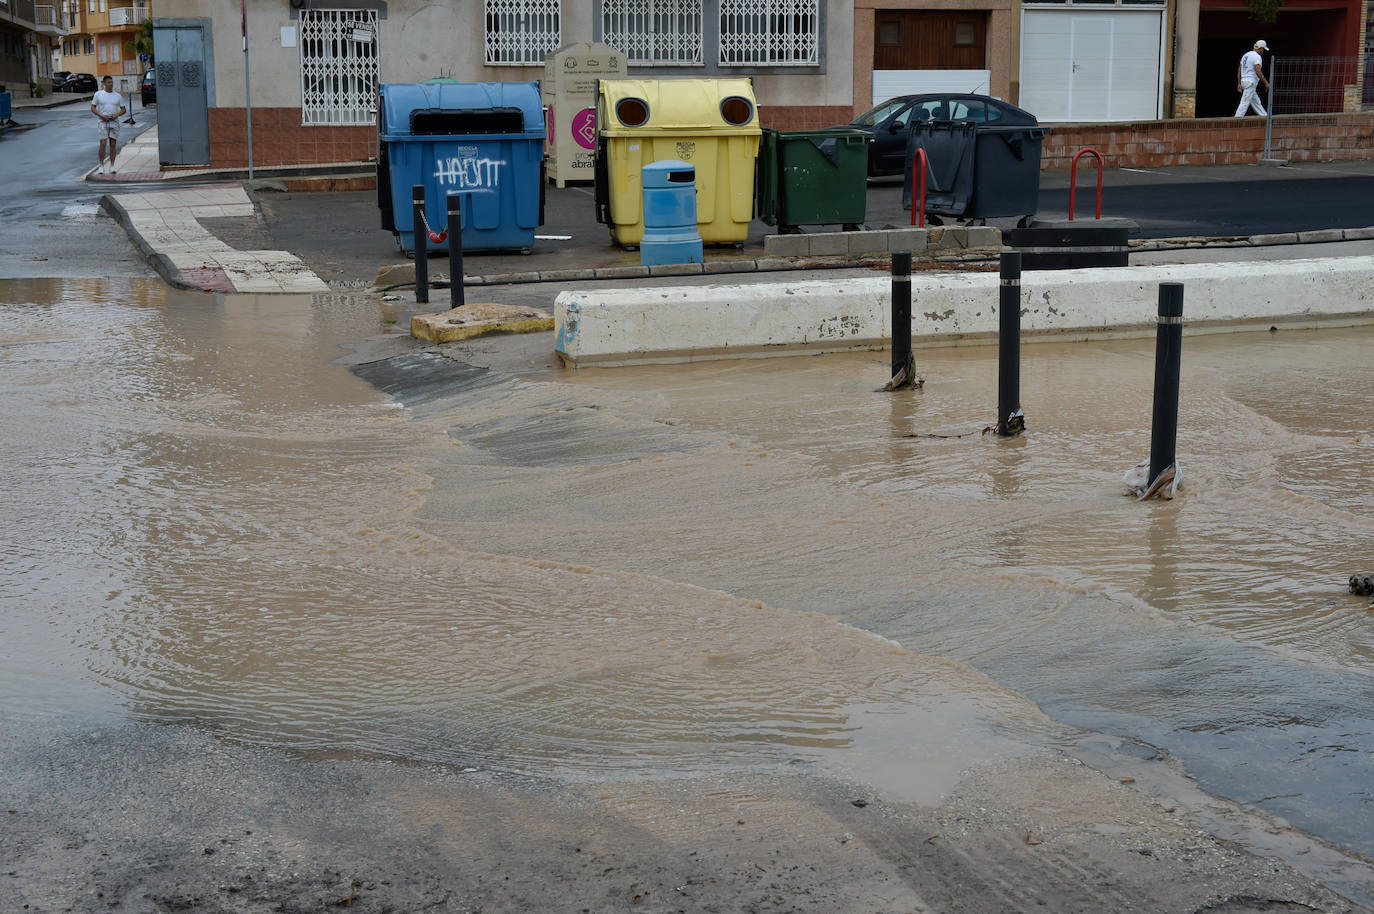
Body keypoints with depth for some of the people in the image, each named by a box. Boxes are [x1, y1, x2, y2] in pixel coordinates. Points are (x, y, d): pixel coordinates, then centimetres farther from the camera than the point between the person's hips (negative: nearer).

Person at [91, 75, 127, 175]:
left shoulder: (118, 96, 10)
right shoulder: (98, 94, 5)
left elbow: (123, 109, 12)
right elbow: (93, 108, 5)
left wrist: (116, 115, -8)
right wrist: (101, 116, -11)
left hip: (114, 122, 2)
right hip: (103, 122, -2)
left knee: (113, 144, 2)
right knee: (103, 143, -10)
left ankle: (112, 166, 7)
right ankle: (101, 166, -3)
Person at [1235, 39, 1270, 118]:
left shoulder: (1245, 55, 16)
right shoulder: (1257, 56, -11)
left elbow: (1239, 71, 16)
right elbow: (1258, 72, -19)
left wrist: (1239, 83, 19)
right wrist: (1266, 83, -14)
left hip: (1244, 81, 10)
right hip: (1251, 82, -10)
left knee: (1256, 102, 14)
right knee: (1245, 102, -11)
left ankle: (1265, 117, 21)